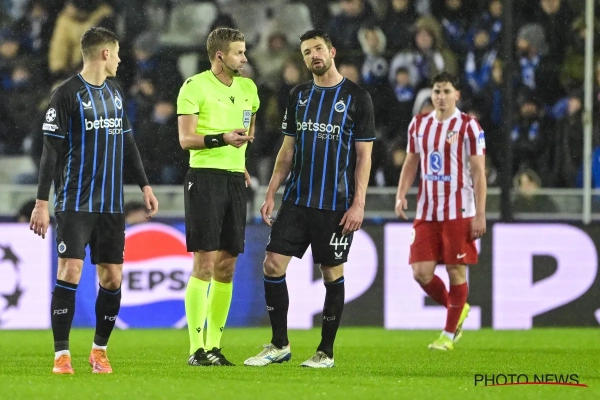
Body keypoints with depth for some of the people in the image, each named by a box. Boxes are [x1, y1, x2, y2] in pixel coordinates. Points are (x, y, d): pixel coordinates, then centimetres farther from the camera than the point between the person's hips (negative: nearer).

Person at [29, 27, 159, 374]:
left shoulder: (116, 92, 14)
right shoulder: (67, 94, -6)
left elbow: (128, 143, 22)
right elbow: (51, 150, -7)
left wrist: (144, 185, 16)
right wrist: (42, 202, -10)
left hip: (111, 204, 6)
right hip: (75, 202, -6)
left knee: (112, 278, 4)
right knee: (69, 272, -12)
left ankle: (99, 350, 18)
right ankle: (62, 355, -7)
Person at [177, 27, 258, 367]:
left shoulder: (247, 88, 13)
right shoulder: (195, 87, -7)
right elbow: (186, 139, -12)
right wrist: (221, 139, -25)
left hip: (236, 180, 6)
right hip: (205, 177, -6)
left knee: (227, 266, 5)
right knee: (205, 264, -9)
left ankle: (215, 346, 11)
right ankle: (197, 348, -7)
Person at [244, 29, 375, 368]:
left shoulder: (357, 97, -3)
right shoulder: (299, 96, 11)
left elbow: (364, 155, -5)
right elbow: (288, 149, 15)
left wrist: (358, 203, -11)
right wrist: (271, 194, 8)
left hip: (336, 205, -4)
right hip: (297, 199, 5)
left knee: (332, 273, 1)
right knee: (273, 263, -3)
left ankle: (326, 352, 11)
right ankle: (279, 345, 8)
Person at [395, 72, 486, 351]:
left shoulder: (468, 126, -6)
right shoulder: (419, 124, 9)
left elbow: (479, 172, -7)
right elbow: (411, 162, 19)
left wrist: (480, 215, -12)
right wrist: (401, 195, 2)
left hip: (459, 212, -4)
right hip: (426, 211, 5)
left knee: (456, 270, -1)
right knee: (421, 272, -2)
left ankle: (449, 334, 12)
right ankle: (456, 309, 24)